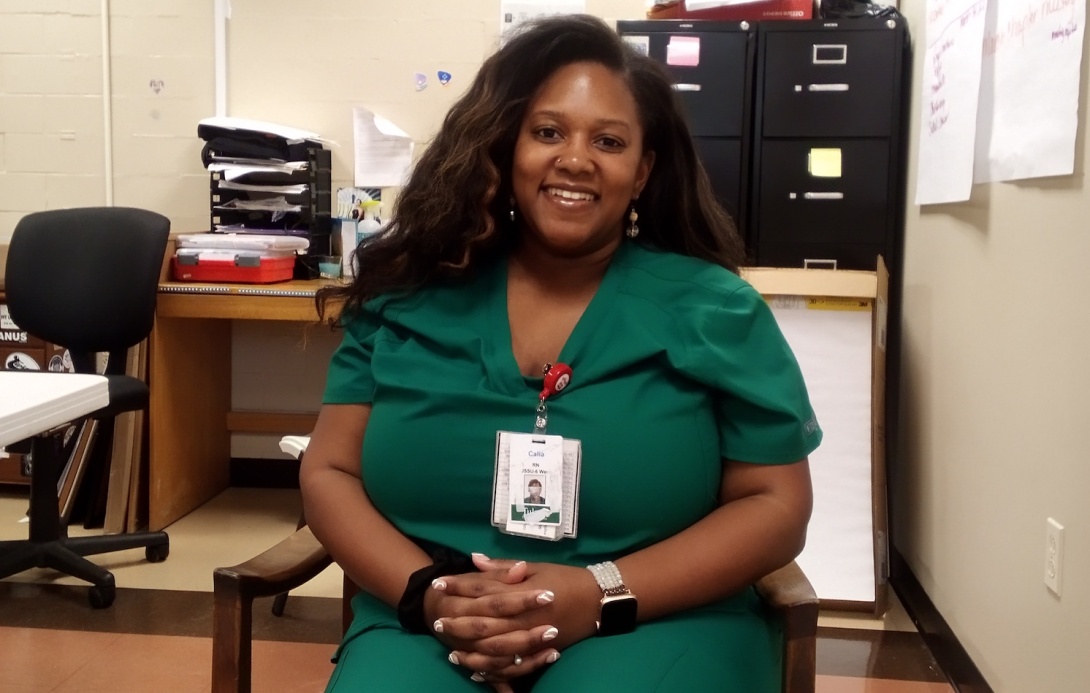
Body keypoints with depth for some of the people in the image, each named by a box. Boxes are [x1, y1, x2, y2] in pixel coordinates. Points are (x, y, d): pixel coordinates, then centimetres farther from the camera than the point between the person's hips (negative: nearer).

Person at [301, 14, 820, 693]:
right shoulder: (409, 296, 6)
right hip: (429, 626, 1)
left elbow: (777, 505, 0)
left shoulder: (715, 310, 1)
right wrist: (426, 591, -12)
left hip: (653, 623, 0)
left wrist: (602, 595, -14)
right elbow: (329, 472, 7)